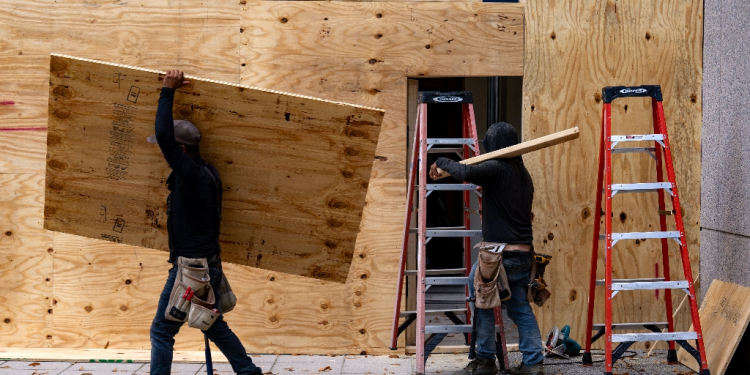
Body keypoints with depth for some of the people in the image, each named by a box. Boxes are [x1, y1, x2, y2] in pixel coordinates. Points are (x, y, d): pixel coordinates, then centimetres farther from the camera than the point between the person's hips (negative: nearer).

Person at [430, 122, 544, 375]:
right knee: (521, 307, 11)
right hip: (523, 254, 7)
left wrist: (441, 162, -10)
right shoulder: (523, 173, 14)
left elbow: (466, 173, -28)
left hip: (499, 252, -7)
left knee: (483, 304, 6)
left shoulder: (497, 168, -11)